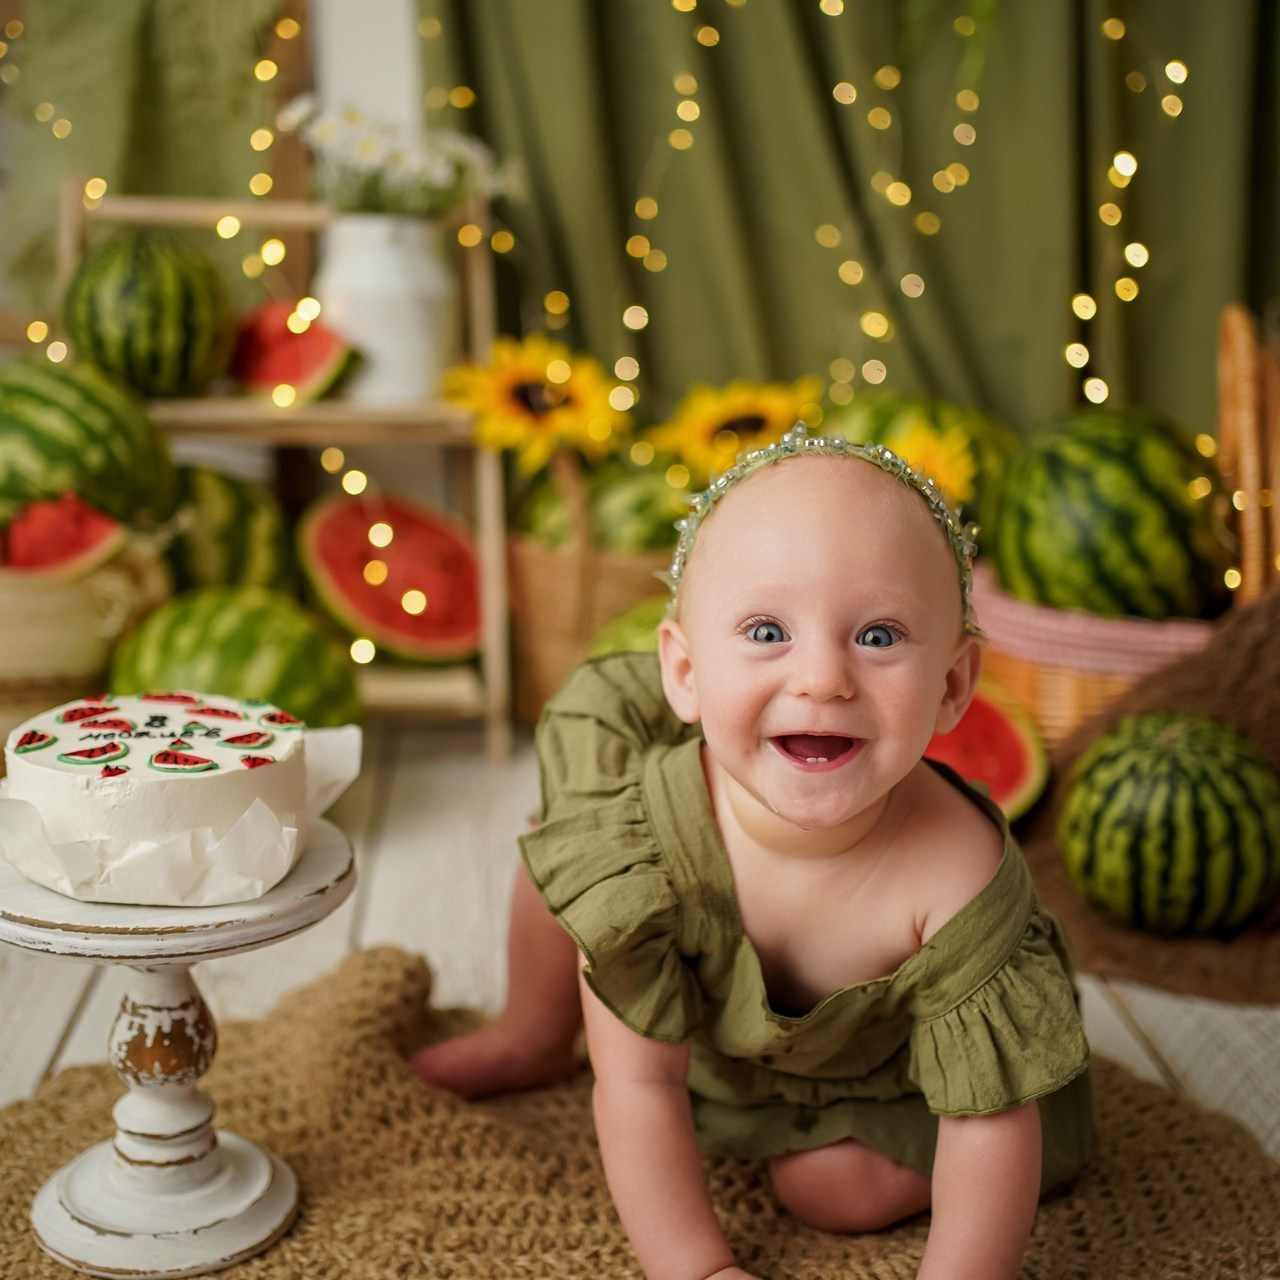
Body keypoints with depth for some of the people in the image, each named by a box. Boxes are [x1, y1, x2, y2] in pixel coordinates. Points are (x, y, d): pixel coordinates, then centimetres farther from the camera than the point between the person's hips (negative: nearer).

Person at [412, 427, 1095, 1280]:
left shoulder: (960, 879, -42)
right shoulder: (642, 828, -37)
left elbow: (988, 1126, -30)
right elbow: (640, 1085, -26)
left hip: (887, 1049, -1)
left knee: (832, 1187, -19)